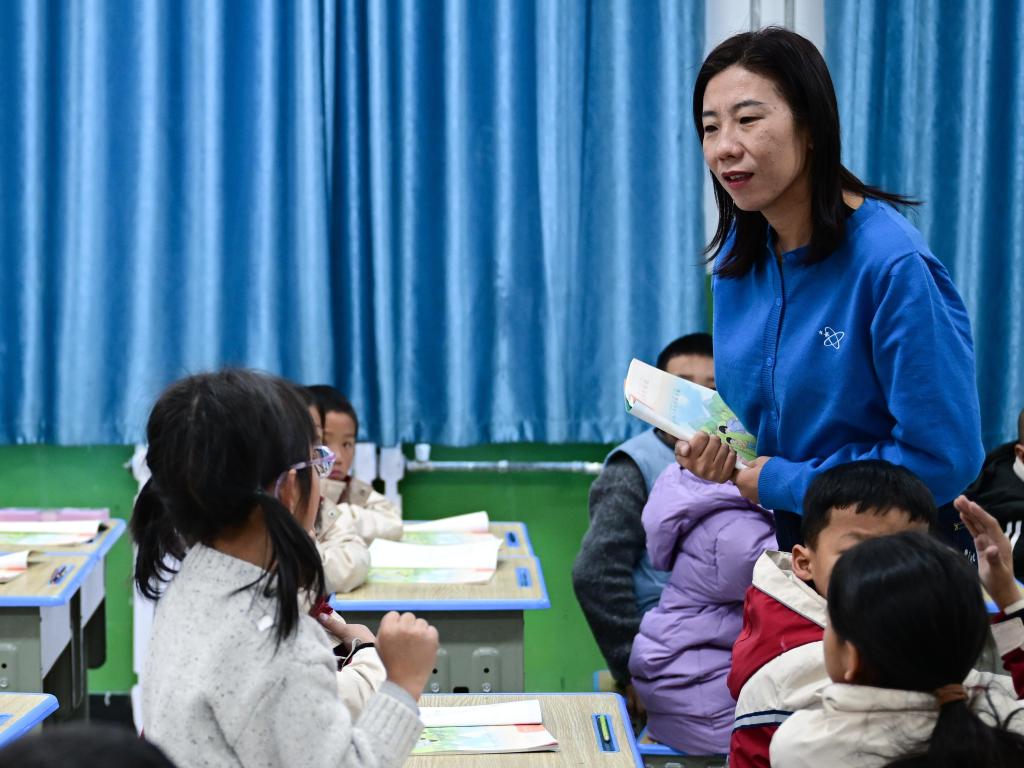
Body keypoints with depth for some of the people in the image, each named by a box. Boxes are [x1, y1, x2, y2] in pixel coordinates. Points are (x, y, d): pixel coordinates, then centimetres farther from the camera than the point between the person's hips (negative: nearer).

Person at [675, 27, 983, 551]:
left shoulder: (895, 265, -19)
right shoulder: (735, 259, 4)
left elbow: (943, 458, -20)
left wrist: (776, 482, -13)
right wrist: (709, 449, -4)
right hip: (780, 547, 5)